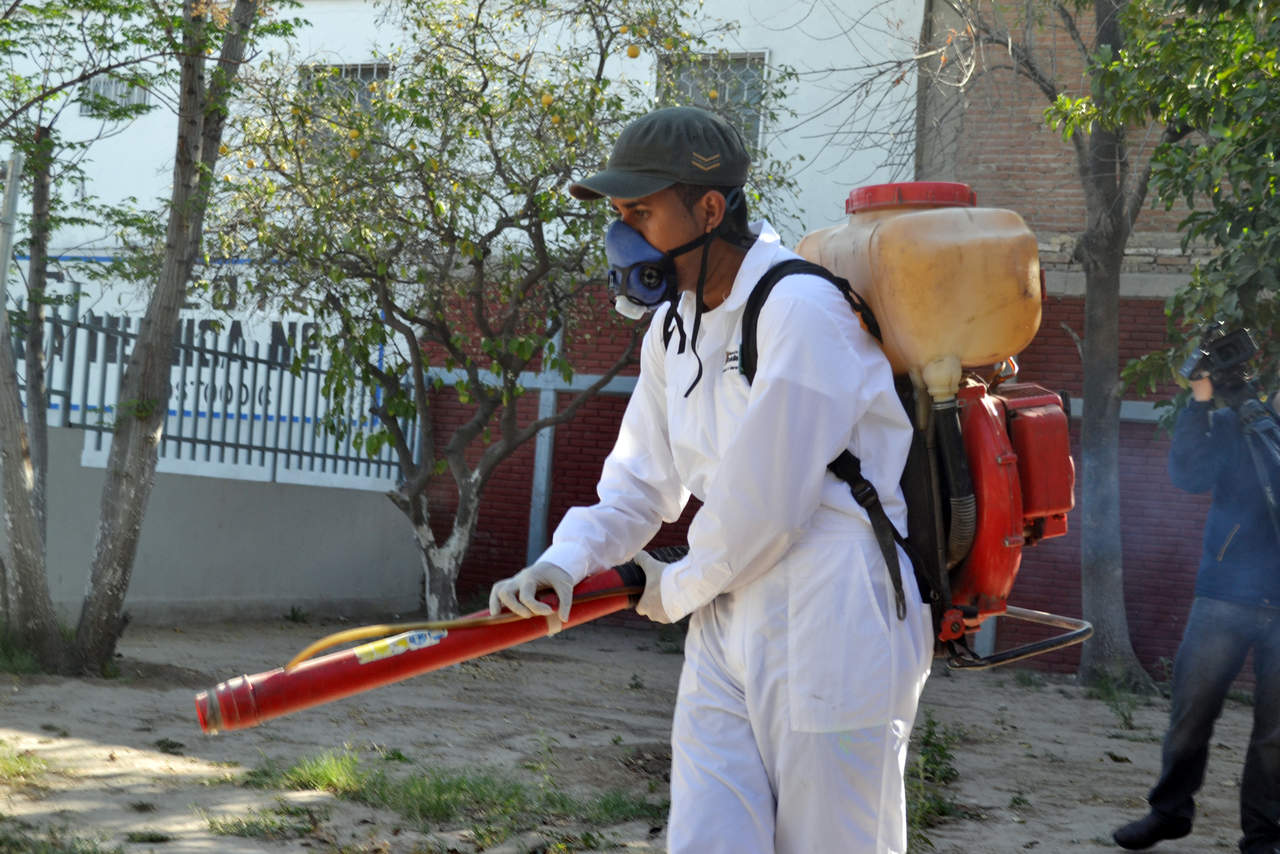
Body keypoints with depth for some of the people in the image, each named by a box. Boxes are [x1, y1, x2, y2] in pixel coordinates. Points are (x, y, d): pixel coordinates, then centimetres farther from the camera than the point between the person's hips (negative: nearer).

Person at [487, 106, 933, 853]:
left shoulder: (800, 310, -17)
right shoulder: (674, 327, 12)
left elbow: (763, 509, -18)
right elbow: (640, 482, 15)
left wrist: (673, 590, -2)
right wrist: (564, 564, -3)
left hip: (833, 636, -8)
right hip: (726, 634, 8)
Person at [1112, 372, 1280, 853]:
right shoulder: (1234, 424, 3)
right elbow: (1188, 475, -11)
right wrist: (1200, 402, -17)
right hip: (1226, 596, 0)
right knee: (1192, 710, 4)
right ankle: (1170, 810, 21)